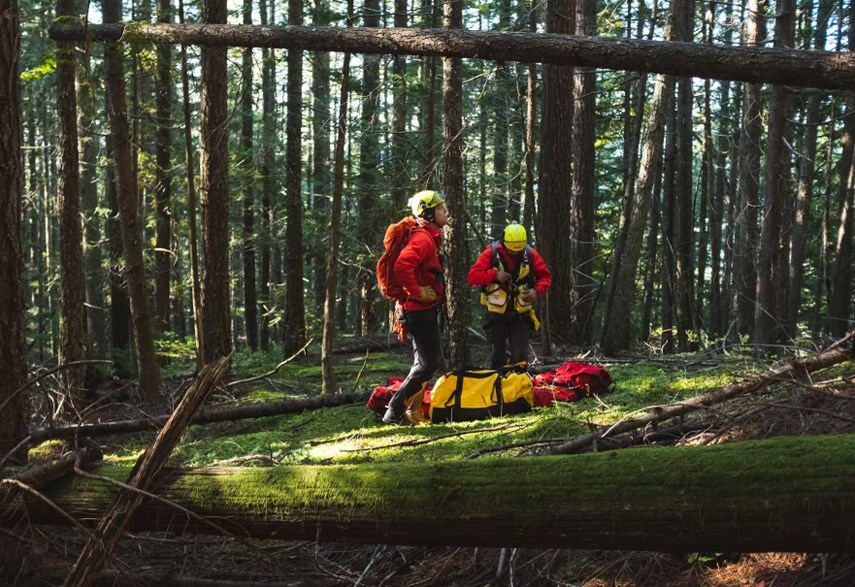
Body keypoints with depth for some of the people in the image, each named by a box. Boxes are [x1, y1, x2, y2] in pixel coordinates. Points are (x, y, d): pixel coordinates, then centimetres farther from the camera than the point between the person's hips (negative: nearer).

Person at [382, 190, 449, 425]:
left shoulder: (430, 238, 17)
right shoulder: (422, 239, -17)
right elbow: (402, 266, -34)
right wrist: (416, 292, -25)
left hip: (425, 311, 11)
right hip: (421, 311, -11)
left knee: (430, 362, 16)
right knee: (427, 365, -8)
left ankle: (407, 408, 21)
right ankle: (395, 412, -4)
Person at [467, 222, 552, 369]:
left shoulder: (530, 254, -2)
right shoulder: (491, 253, -8)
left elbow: (546, 276, 5)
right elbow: (472, 276, -12)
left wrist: (536, 291, -14)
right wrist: (495, 274, -25)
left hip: (521, 314, 1)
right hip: (496, 314, -1)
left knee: (520, 357, -3)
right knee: (497, 357, 7)